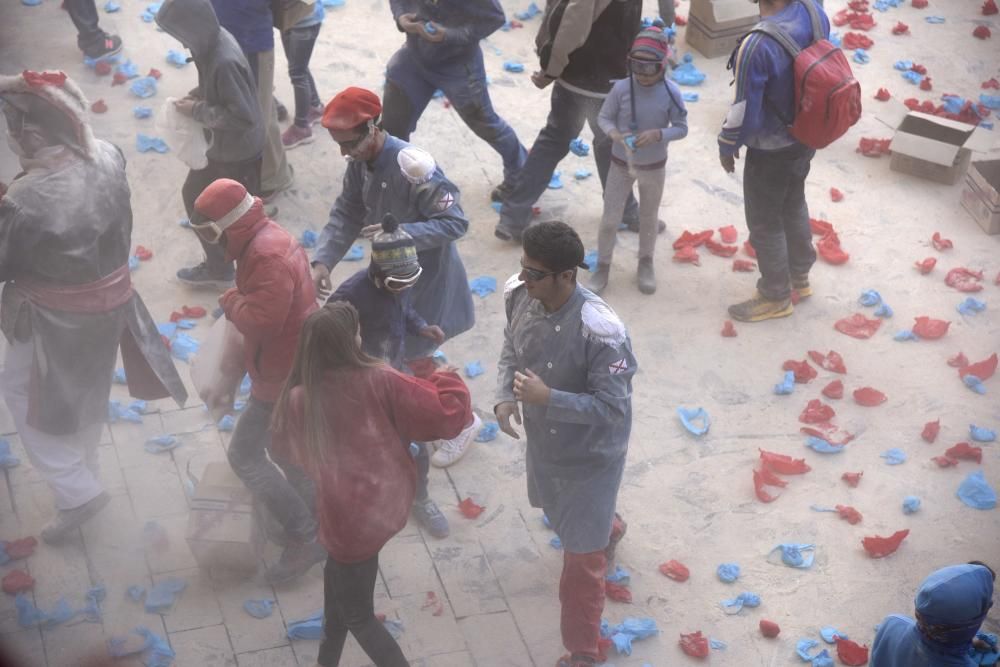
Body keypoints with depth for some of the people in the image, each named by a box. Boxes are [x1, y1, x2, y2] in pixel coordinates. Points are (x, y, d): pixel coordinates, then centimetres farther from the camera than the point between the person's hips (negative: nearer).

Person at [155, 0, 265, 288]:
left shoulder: (224, 61, -34)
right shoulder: (212, 40, -5)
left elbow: (243, 116, -32)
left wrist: (197, 111, -23)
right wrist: (197, 95, -4)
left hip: (238, 153, -10)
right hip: (219, 145, 10)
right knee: (194, 195, 24)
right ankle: (217, 268, 41)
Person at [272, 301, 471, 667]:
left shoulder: (298, 401, -16)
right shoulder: (381, 383, -17)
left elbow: (295, 451, 6)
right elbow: (448, 416, -13)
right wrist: (445, 380, 5)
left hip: (352, 519, -3)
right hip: (386, 502, 4)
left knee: (357, 615, 18)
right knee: (338, 574, 33)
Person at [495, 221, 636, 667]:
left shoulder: (600, 332, -37)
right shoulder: (518, 294, -18)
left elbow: (611, 409, -29)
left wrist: (547, 397, -36)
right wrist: (504, 396, -14)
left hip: (591, 455, -7)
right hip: (543, 442, 7)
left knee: (581, 560, 6)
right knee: (559, 514, 36)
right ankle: (609, 530, 70)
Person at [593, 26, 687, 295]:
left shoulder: (671, 93, -18)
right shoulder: (621, 88, -19)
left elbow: (682, 128, -11)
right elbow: (603, 117, -7)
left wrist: (658, 134, -29)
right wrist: (613, 133, -28)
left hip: (654, 167, 0)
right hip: (621, 164, 0)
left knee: (649, 218, 19)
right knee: (610, 219, 5)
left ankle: (646, 263, 40)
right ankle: (603, 266, 24)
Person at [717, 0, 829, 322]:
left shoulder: (757, 46, -37)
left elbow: (744, 112, -26)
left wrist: (727, 146, -6)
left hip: (771, 150, -7)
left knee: (765, 223, 15)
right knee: (794, 206, 28)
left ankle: (775, 297, 34)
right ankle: (799, 277, 49)